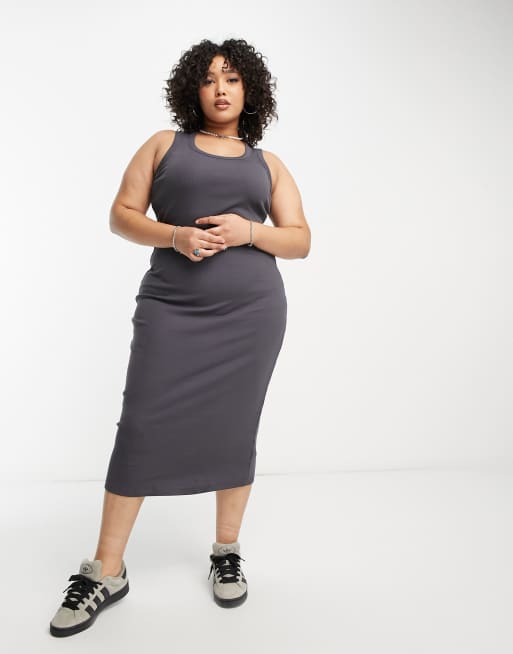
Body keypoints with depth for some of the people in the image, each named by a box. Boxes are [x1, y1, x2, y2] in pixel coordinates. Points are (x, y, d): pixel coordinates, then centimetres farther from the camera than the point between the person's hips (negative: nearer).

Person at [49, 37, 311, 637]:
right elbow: (122, 215, 7)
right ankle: (106, 572, 8)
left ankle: (227, 553, 23)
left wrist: (249, 232, -8)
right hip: (172, 308, -1)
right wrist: (175, 236, -12)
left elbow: (300, 241, 11)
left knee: (233, 431, 5)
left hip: (251, 312, 2)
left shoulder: (268, 164, 16)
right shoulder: (165, 144, 13)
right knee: (142, 428, -5)